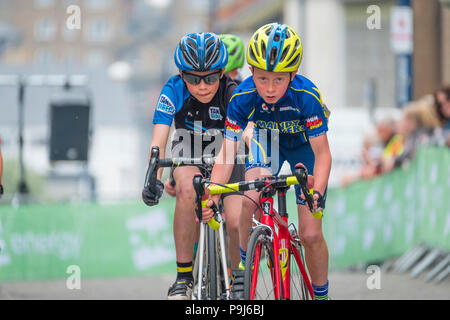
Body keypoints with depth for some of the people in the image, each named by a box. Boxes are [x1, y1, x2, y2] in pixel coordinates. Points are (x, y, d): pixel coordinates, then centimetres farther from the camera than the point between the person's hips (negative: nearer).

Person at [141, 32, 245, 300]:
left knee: (237, 223, -21)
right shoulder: (173, 92, -23)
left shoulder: (233, 93, -25)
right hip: (189, 157, 0)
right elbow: (159, 141, -31)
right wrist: (155, 180, -47)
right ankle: (184, 276, -25)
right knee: (188, 188, -34)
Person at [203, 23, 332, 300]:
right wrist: (212, 196, -41)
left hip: (304, 144, -2)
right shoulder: (243, 97, -31)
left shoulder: (307, 96, -36)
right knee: (250, 200, -28)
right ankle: (244, 265, -6)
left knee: (311, 234, -7)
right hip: (266, 139, 2)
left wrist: (317, 193, -48)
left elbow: (322, 154, -31)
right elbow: (227, 154, -27)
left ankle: (321, 295, 14)